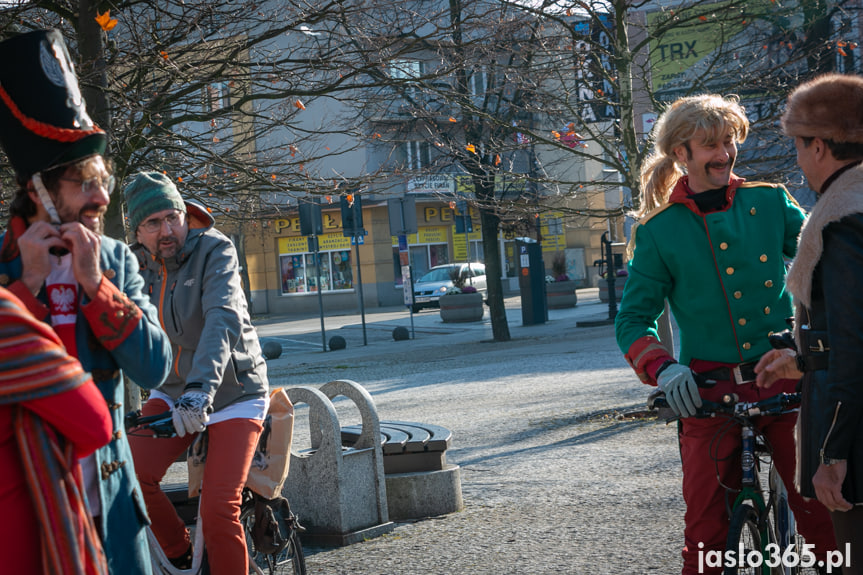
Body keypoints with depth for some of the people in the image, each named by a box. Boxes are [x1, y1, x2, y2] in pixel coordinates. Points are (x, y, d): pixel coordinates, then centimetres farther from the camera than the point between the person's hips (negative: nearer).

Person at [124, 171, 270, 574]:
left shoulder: (214, 249, -18)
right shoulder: (136, 265, -1)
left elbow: (223, 319, -33)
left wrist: (201, 389, -48)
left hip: (233, 394, -4)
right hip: (172, 391, 4)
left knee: (219, 510, -17)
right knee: (133, 476, -17)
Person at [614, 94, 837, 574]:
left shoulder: (771, 201, 6)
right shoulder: (659, 231, 3)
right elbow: (633, 319, 3)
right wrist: (663, 369, -17)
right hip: (709, 392, -1)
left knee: (819, 503, -3)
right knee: (707, 526, 1)